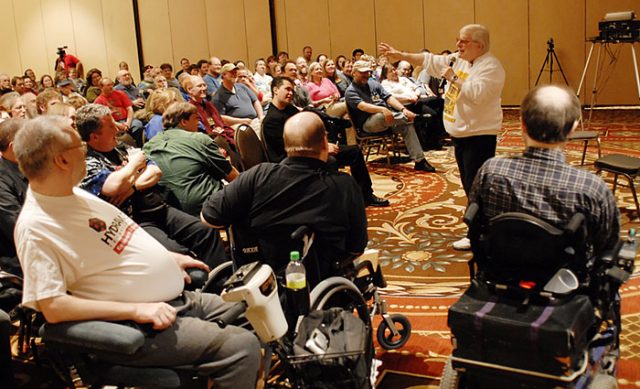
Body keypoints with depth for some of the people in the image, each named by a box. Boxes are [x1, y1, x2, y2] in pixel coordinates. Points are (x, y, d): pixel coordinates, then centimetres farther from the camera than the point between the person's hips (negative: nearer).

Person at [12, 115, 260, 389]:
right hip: (141, 330, -10)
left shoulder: (73, 194, 8)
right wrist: (136, 309, -23)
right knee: (241, 347, -23)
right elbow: (53, 307, -23)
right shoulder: (35, 228, -19)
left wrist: (167, 257, 16)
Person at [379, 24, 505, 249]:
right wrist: (401, 56, 9)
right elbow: (429, 61, 14)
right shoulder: (457, 60, 12)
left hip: (479, 135, -9)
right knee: (469, 185, 16)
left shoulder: (490, 67, -15)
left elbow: (477, 94, -28)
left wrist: (453, 78, -20)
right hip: (459, 134, 9)